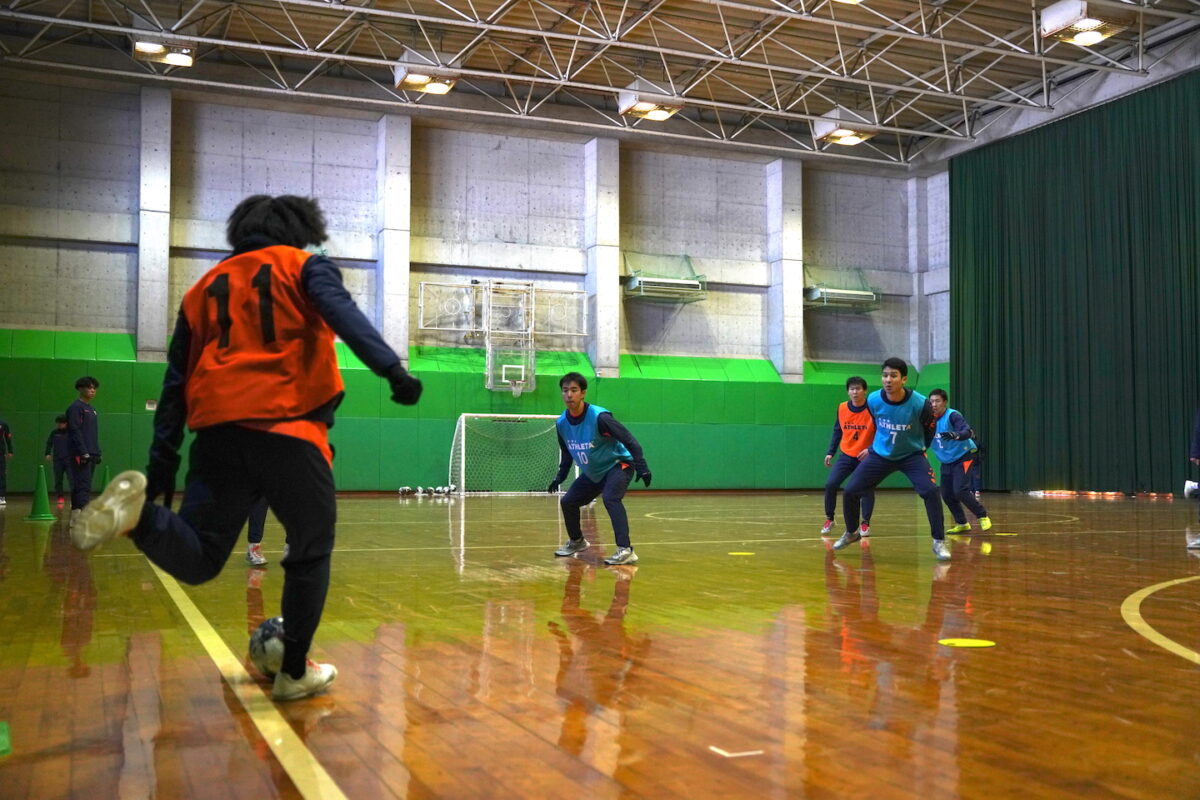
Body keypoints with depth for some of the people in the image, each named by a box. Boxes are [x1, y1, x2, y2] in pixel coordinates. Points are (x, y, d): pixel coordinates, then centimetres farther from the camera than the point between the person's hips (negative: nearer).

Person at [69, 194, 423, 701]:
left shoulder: (205, 287, 25)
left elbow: (176, 380, 19)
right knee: (311, 551, 13)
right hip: (288, 430, -4)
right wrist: (392, 369, -23)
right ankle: (295, 672, 17)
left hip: (218, 434, 4)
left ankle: (138, 511, -24)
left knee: (196, 560, 5)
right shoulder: (304, 267, 12)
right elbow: (345, 316, -11)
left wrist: (163, 461, 17)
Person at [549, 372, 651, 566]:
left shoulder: (599, 417, -27)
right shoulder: (561, 423, -7)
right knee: (567, 502, 7)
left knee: (610, 498, -32)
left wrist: (642, 468, -30)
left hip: (618, 465, -7)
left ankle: (625, 550, -36)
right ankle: (577, 541, 34)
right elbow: (567, 453, 13)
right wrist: (560, 477, 13)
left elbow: (629, 440, -25)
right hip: (592, 473, 7)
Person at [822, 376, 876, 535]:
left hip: (866, 456, -3)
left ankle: (865, 524, 10)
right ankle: (829, 520, 10)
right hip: (846, 455, 3)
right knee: (830, 485, -6)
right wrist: (830, 452, 7)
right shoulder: (842, 408, -1)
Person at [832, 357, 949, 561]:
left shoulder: (920, 403, -24)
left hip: (911, 456, -2)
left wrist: (921, 448, 7)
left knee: (930, 491, -24)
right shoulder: (873, 400, -17)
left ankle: (939, 542, -10)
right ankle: (851, 533, 25)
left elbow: (930, 428, -2)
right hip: (880, 455, 3)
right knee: (849, 491, -2)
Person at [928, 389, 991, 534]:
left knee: (960, 491, -18)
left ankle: (983, 516, 0)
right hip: (947, 462, 7)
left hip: (963, 458, -7)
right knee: (947, 495, 3)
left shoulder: (952, 416, -19)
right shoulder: (931, 419, -2)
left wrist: (955, 435, -52)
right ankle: (962, 523, 20)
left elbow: (968, 432, -33)